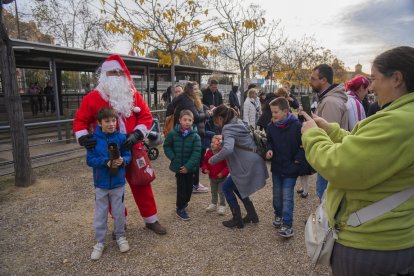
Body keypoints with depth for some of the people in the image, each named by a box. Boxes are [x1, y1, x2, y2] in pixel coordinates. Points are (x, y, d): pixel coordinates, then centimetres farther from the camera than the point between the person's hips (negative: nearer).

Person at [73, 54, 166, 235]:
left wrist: (137, 134, -16)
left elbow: (146, 116, 0)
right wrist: (83, 138, -19)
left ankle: (151, 220, 26)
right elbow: (80, 120, -1)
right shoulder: (93, 98, -4)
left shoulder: (133, 95, 2)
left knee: (142, 185, 9)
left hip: (133, 149, 1)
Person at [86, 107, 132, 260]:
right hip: (101, 183, 0)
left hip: (118, 182, 0)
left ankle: (120, 237, 35)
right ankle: (99, 242, 28)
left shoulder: (121, 137, -8)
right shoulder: (94, 139, -10)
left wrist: (122, 161, -25)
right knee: (100, 214, 11)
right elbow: (90, 160, -9)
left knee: (119, 212, 14)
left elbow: (127, 155, -3)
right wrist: (106, 162, -24)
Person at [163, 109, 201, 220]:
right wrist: (173, 158, -8)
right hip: (178, 166, -1)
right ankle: (180, 208, 20)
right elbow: (167, 146, 5)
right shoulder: (173, 133, -7)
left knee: (189, 186, 15)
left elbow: (196, 153, -13)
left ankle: (184, 202, 40)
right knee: (181, 186, 4)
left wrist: (188, 166, -19)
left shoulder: (195, 136, -10)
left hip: (189, 167, 2)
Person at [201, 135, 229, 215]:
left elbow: (228, 165, -17)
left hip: (221, 177, -5)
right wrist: (205, 169, -10)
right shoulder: (209, 152, -4)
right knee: (213, 192, 20)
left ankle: (222, 205, 20)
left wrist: (223, 173, -23)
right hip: (212, 177, 5)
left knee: (221, 192, 5)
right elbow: (205, 162, 6)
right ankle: (213, 204, 36)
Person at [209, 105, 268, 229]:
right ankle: (252, 214, 30)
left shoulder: (228, 129, -16)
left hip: (248, 166, -9)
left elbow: (228, 149, -34)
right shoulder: (238, 123, 11)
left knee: (226, 187, 10)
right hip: (254, 163, 9)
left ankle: (237, 220, 18)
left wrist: (212, 160, -21)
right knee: (235, 186, 25)